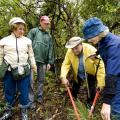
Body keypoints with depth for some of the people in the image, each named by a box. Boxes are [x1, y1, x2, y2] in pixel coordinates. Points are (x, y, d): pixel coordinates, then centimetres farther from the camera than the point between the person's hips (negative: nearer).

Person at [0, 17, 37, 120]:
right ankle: (9, 111, 32)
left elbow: (31, 55, 11)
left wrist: (34, 66, 12)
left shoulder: (27, 40, 5)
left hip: (24, 71, 0)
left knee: (24, 92, 7)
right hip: (9, 71, 0)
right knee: (9, 92, 12)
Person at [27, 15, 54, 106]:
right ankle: (31, 100, 7)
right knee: (30, 80, -3)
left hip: (43, 61, 4)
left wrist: (49, 62, 7)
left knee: (41, 80, 11)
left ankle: (40, 96, 25)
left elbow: (50, 49, 13)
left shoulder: (49, 36, 15)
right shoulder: (34, 31, 3)